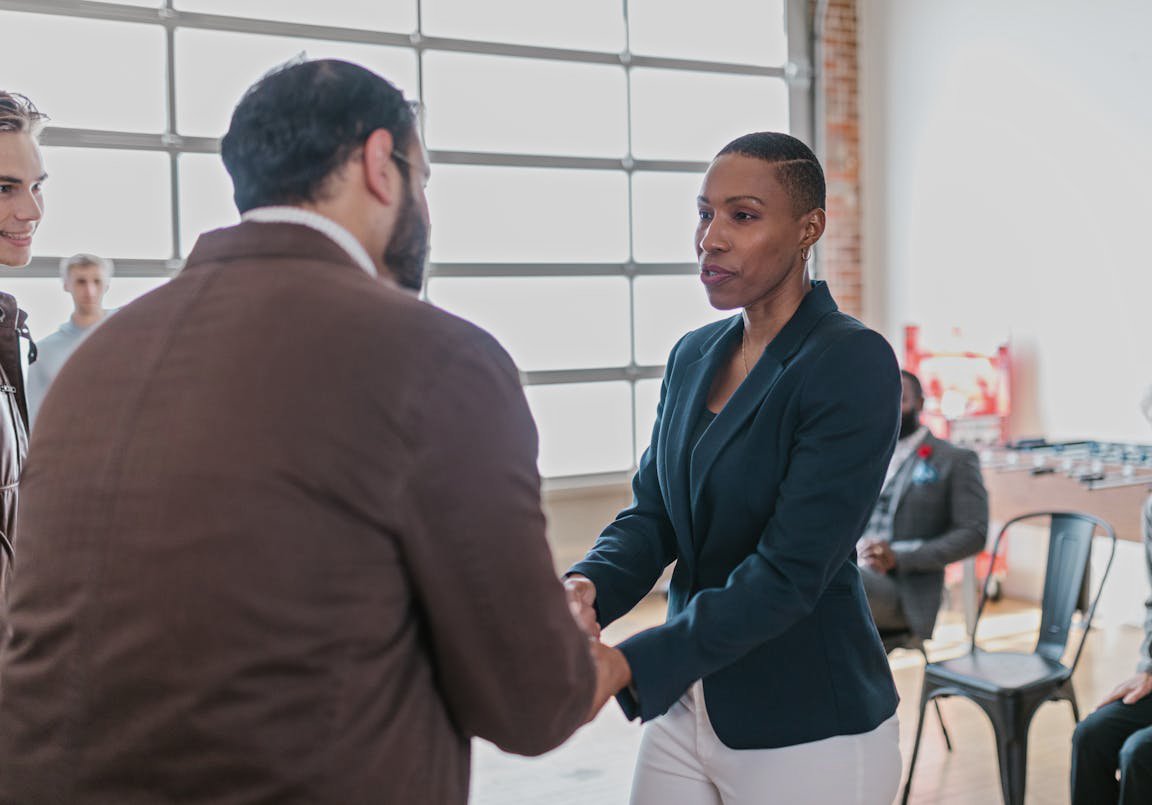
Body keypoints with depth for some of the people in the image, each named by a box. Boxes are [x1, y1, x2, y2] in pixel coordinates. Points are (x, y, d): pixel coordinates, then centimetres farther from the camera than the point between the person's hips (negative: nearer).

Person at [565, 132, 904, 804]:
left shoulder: (853, 363, -16)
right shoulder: (693, 356, 5)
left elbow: (789, 571, -22)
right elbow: (651, 512, 5)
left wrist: (627, 665, -28)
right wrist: (588, 587, -17)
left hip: (808, 729, -6)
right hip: (684, 708, 6)